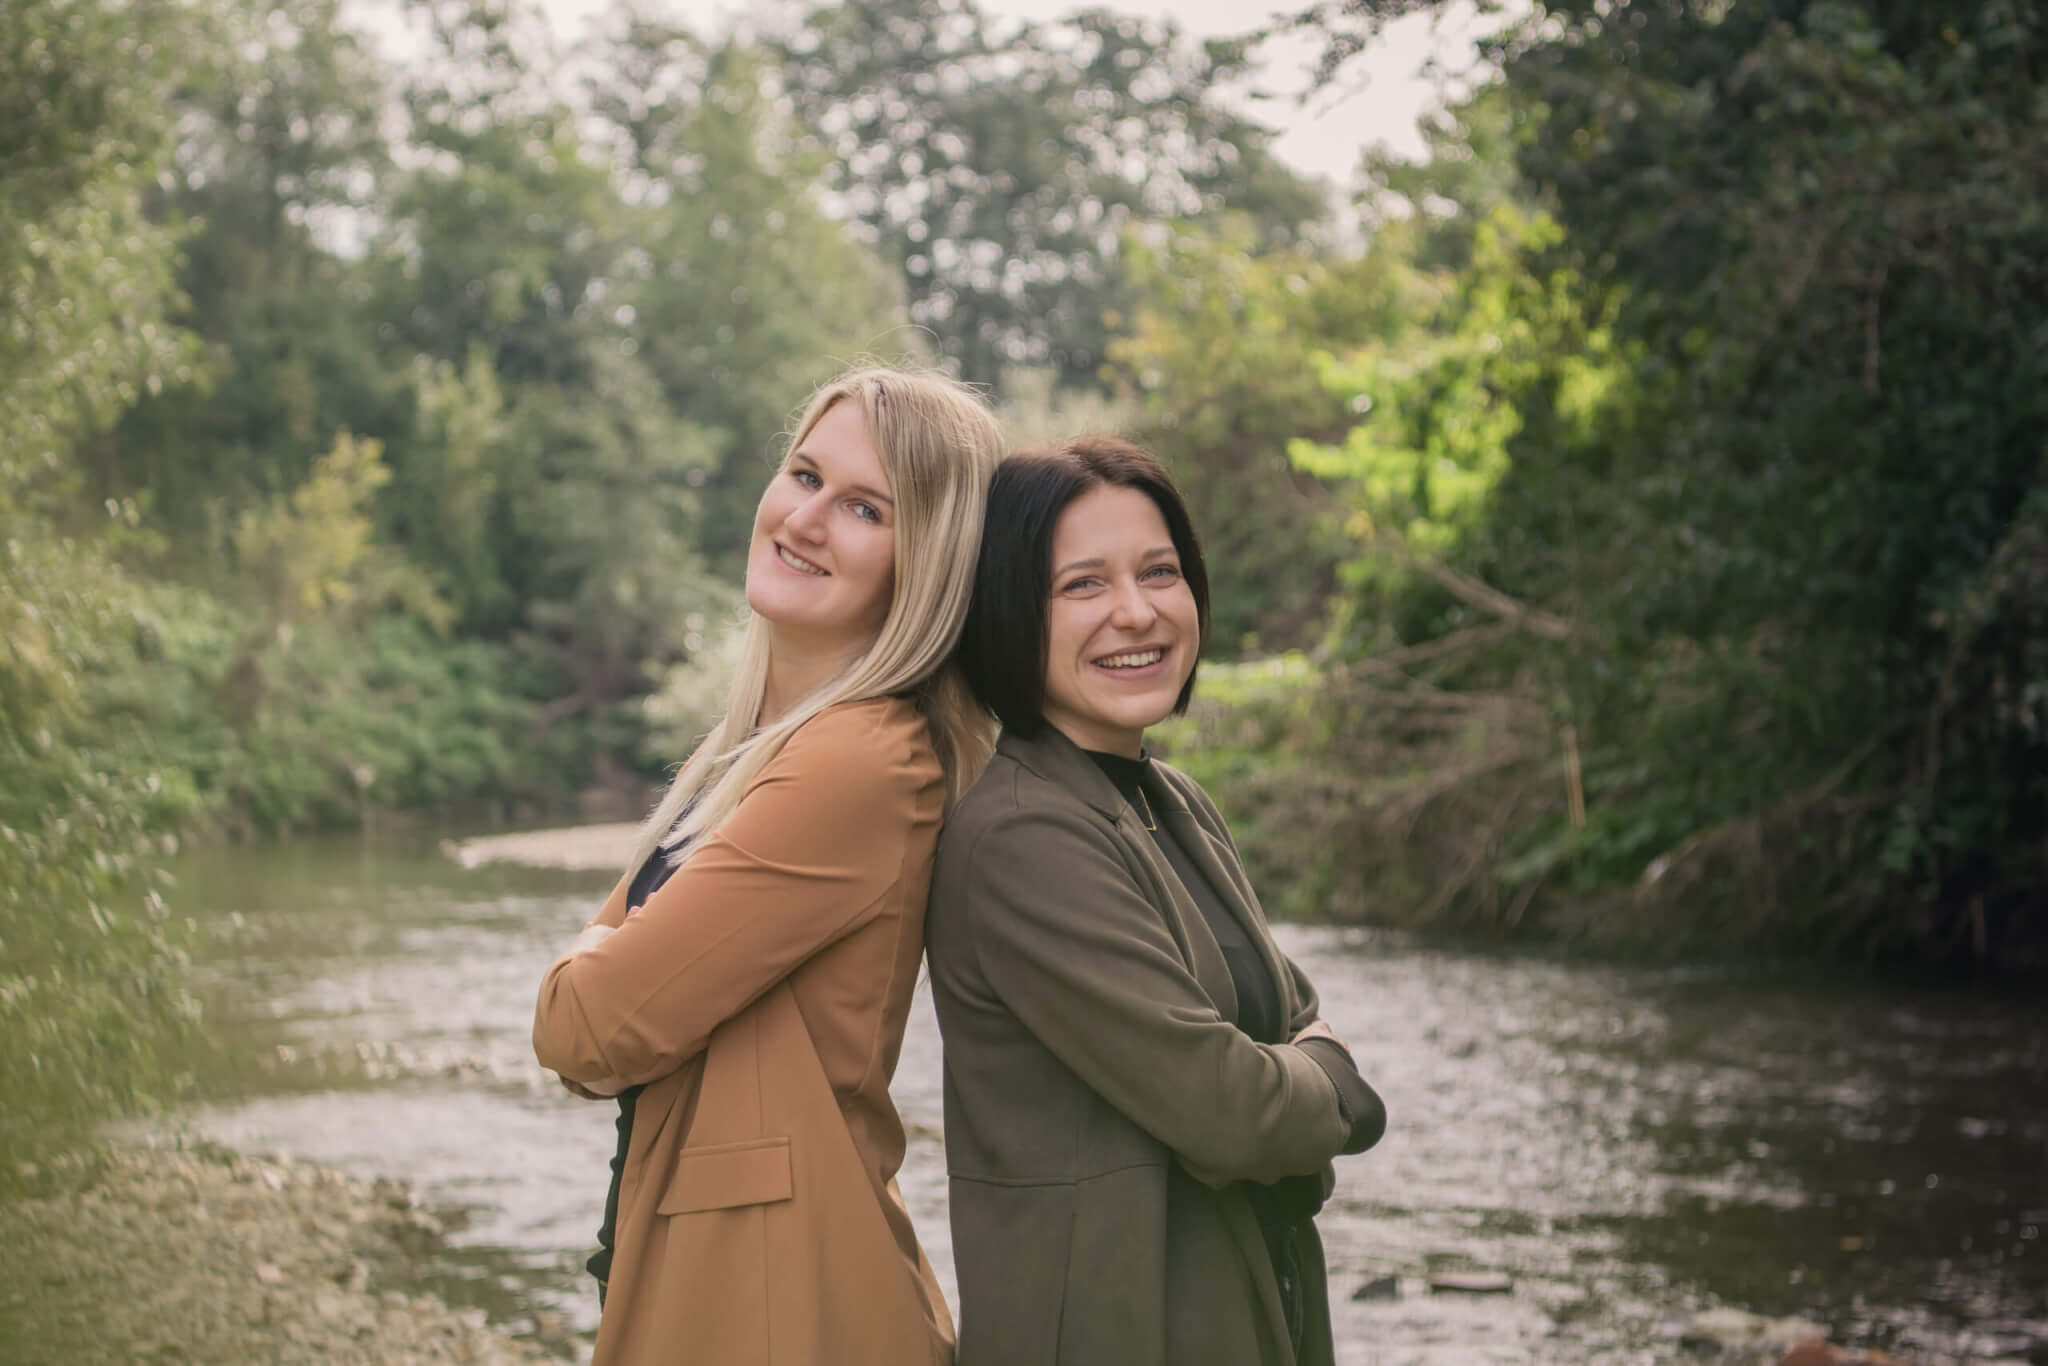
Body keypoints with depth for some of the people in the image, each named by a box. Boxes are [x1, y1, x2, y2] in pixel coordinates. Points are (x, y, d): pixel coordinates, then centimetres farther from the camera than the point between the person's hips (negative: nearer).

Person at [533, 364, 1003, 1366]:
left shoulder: (867, 762, -21)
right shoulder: (755, 746, 9)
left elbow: (594, 1029, -19)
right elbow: (572, 1033, 10)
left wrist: (601, 960, 1)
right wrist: (621, 960, -11)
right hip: (674, 1259, 9)